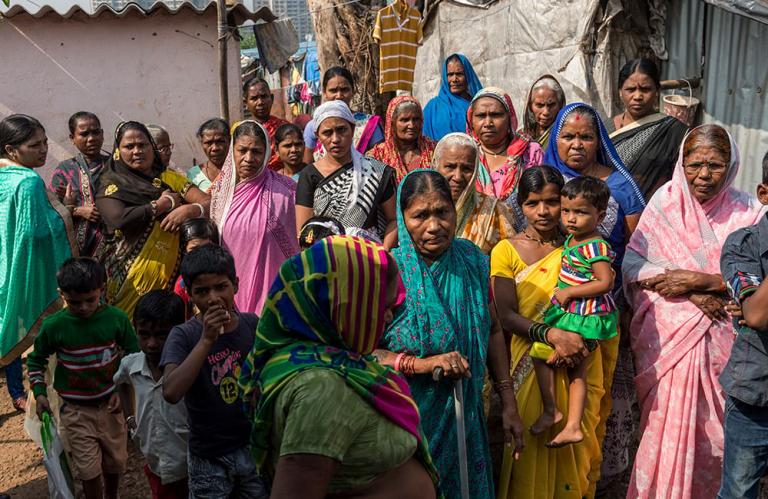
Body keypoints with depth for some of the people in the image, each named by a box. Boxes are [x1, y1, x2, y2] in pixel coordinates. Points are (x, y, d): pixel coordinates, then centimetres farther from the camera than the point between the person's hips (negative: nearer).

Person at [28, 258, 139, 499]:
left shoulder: (116, 318, -11)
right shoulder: (53, 326, -13)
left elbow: (133, 355, 2)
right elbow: (36, 361, 5)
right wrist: (40, 393, -5)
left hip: (110, 405, 2)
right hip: (76, 411, -1)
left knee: (115, 462, 16)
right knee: (89, 470, 0)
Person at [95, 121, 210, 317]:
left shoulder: (169, 178, 12)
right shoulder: (111, 184, 3)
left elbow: (210, 203, 3)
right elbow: (119, 219, -17)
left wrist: (188, 209, -17)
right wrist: (164, 203, -8)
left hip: (170, 272, 3)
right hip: (130, 277, -2)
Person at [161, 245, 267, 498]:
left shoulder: (253, 324, -5)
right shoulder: (183, 335, -13)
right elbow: (171, 392, -28)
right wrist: (206, 340, -29)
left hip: (253, 448, 3)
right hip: (209, 458, -2)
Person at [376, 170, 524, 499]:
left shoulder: (472, 260, -4)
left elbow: (492, 331, 6)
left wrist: (508, 402, 4)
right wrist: (424, 364, -27)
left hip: (464, 418, 4)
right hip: (408, 420, -4)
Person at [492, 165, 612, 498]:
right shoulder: (506, 251, -3)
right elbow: (506, 317, -10)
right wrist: (552, 334, -24)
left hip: (581, 361, 2)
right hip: (533, 364, -2)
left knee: (577, 448, 10)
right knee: (535, 449, 4)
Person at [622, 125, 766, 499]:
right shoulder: (666, 201, 2)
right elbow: (632, 264, -5)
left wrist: (698, 279, -17)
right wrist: (694, 295, -14)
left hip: (721, 338, 1)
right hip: (665, 334, 0)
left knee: (713, 426, 4)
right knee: (664, 422, -1)